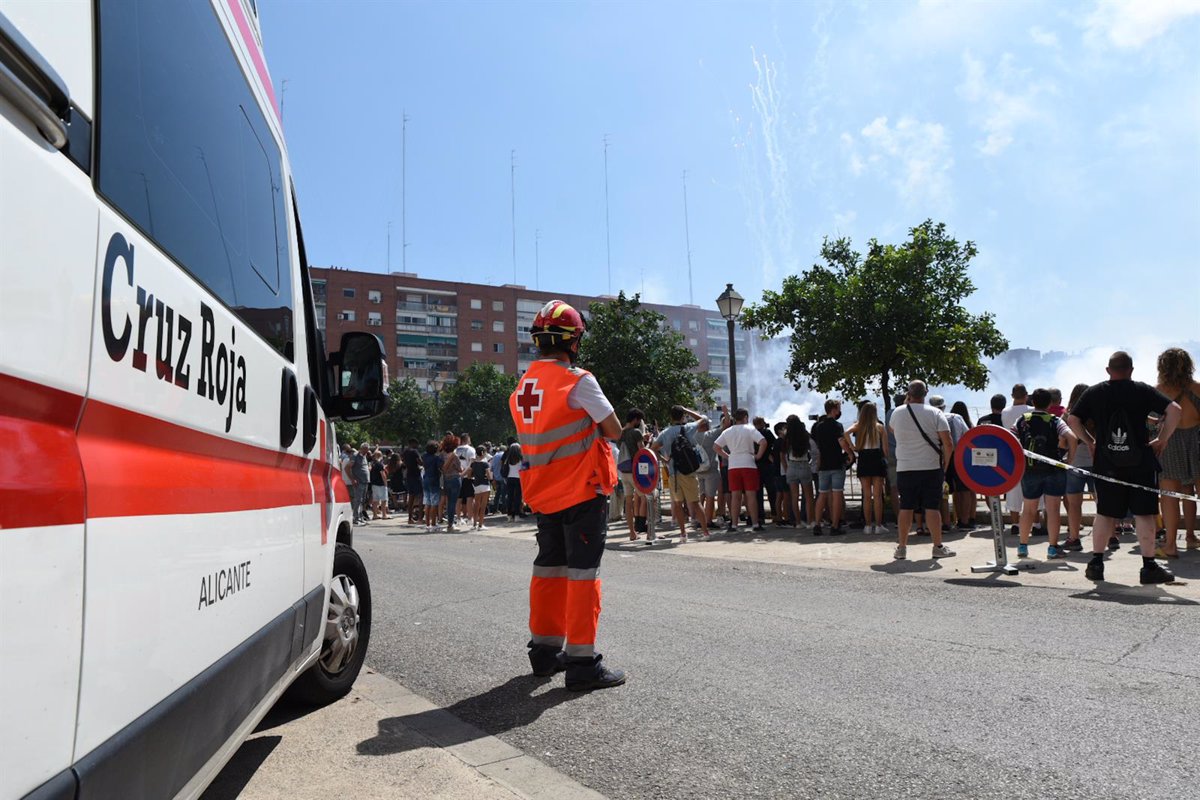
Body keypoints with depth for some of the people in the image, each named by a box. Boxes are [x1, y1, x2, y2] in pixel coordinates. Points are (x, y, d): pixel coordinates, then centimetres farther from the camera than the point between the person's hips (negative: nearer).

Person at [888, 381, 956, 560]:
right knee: (932, 507, 2)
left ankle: (901, 548, 9)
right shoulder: (935, 414, -5)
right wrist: (945, 465, 4)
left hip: (905, 469, 2)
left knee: (905, 508, 6)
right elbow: (948, 445, -8)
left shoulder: (897, 413, 1)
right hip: (931, 468, -2)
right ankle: (938, 547, 8)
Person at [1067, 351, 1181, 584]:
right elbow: (1174, 410, -10)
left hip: (1106, 463, 2)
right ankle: (1149, 567, 4)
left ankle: (1096, 563, 10)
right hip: (1139, 462, -2)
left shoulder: (1094, 393, 4)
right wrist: (1162, 440, -2)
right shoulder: (1143, 390, -1)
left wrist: (1090, 442, 11)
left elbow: (1072, 420, 2)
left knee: (1105, 513, 9)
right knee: (1144, 513, 2)